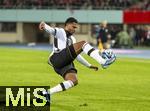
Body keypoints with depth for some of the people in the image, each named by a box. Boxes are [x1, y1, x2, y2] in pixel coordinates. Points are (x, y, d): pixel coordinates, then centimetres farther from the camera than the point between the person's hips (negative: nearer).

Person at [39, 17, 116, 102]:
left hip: (65, 64, 8)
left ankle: (47, 93, -8)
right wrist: (44, 26, -38)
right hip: (57, 59, -8)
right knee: (83, 43, -15)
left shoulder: (72, 39, 33)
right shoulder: (60, 32, 10)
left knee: (74, 81, -17)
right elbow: (51, 30, -13)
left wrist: (89, 65, 34)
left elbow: (76, 54, 38)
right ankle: (103, 62, -21)